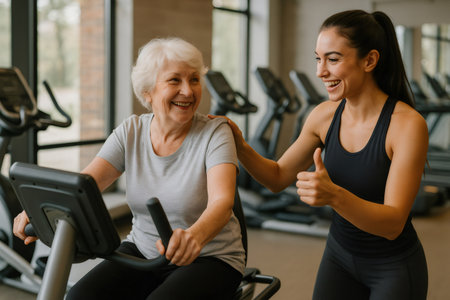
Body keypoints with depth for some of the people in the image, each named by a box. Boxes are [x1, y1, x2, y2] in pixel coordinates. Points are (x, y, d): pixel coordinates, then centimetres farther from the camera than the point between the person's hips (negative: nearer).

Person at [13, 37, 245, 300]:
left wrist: (195, 235, -52)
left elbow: (222, 200, -29)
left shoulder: (215, 133, -13)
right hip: (142, 251, 4)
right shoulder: (131, 132, -1)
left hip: (209, 258, -3)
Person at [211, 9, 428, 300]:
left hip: (394, 268, -4)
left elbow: (393, 224, -27)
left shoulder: (408, 124, -23)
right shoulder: (325, 115, -8)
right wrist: (241, 148, -16)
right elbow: (278, 177, 2)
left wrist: (334, 196, -44)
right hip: (340, 255, 4)